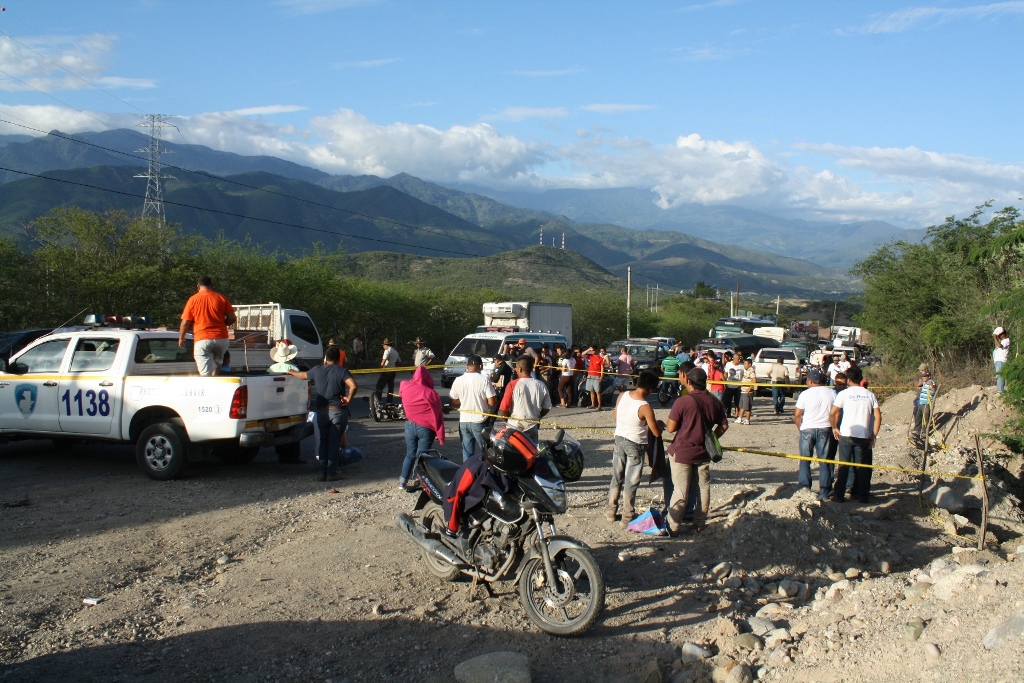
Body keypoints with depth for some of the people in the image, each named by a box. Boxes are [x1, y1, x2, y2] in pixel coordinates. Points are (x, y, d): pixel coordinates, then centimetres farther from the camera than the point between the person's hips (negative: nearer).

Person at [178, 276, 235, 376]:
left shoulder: (193, 299, 2)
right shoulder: (221, 297, 5)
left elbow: (185, 323, 2)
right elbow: (232, 318, 4)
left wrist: (181, 338, 17)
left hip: (202, 340, -2)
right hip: (221, 338, 2)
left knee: (206, 374, -3)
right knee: (217, 362, 27)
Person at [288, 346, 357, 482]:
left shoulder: (317, 370, 5)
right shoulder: (342, 371, -7)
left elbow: (302, 375, 26)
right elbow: (353, 386, -23)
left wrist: (292, 372, 47)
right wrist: (349, 399, -8)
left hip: (322, 411, 3)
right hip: (338, 410, -3)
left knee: (323, 441, 14)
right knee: (334, 442, 2)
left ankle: (323, 473, 13)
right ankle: (332, 473, 3)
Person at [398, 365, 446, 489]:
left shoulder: (405, 387, -6)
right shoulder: (431, 394, -15)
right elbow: (437, 416, -10)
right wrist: (441, 436, -5)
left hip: (410, 426, 3)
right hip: (426, 428, -3)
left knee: (410, 454, 17)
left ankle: (402, 481, 18)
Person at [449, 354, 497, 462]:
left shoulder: (458, 380, -3)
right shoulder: (484, 380, -13)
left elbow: (452, 402, 4)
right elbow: (492, 402, -14)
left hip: (464, 421, 3)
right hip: (479, 421, -3)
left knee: (467, 452, 11)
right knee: (482, 452, 8)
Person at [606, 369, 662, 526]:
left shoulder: (622, 396, -8)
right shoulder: (645, 407, -24)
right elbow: (656, 433, -16)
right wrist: (659, 425, 6)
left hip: (619, 439, 5)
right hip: (635, 445, -5)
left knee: (616, 478, 18)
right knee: (631, 482, 7)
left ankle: (610, 511, 27)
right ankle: (627, 516, 16)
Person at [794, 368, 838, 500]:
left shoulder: (805, 394, -5)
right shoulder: (832, 393, 2)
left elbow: (797, 415, -4)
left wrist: (800, 428, 10)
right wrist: (833, 427, 14)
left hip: (807, 429, -2)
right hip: (825, 429, 2)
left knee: (805, 460, 9)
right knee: (824, 461, 7)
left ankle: (805, 488, 6)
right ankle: (824, 492, 7)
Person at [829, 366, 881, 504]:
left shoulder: (844, 393, -5)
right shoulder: (870, 395, 4)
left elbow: (832, 413, -9)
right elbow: (878, 416, 0)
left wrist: (834, 428, 6)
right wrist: (874, 435, 5)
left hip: (846, 434, -2)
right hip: (863, 436, 2)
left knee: (843, 466, 6)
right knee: (862, 466, 11)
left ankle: (838, 495, 6)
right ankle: (862, 495, 14)